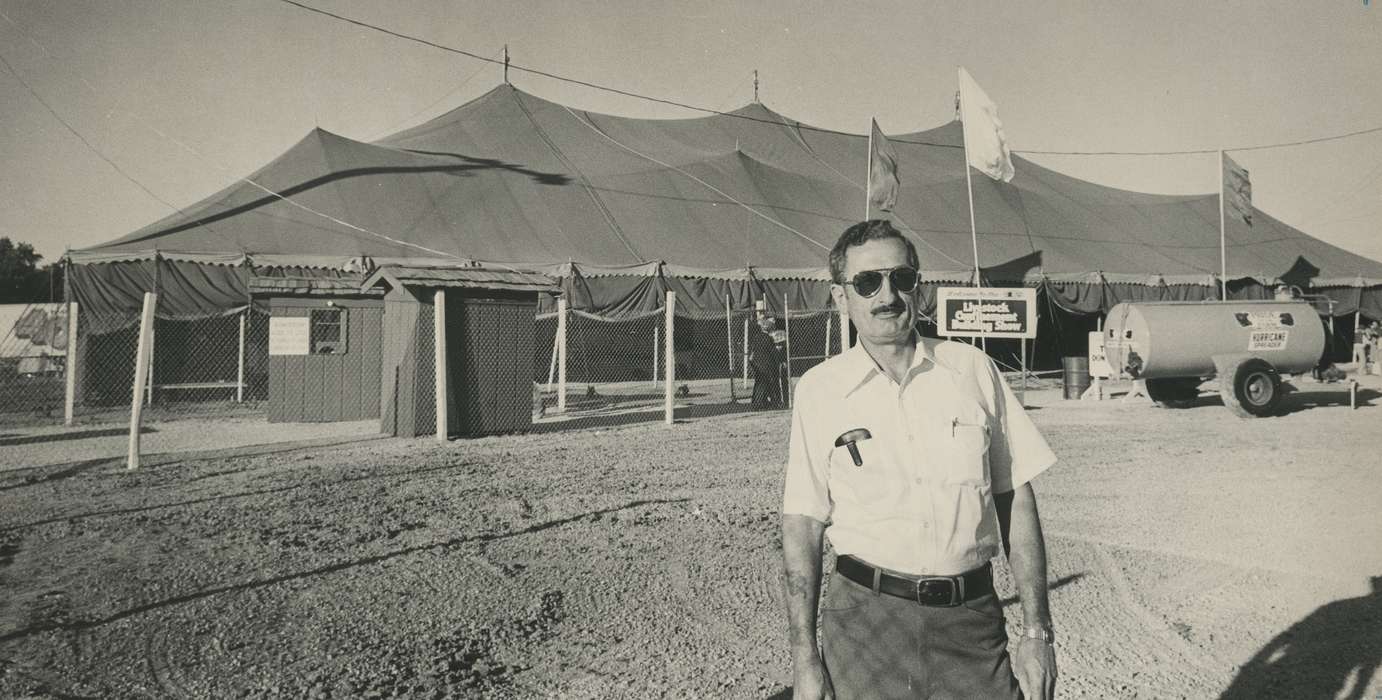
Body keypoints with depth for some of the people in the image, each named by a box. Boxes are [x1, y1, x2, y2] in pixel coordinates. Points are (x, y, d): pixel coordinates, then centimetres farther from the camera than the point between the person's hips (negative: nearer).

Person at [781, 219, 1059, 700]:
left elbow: (1016, 501, 4)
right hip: (865, 618, -1)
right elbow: (802, 525, -2)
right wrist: (805, 658, -5)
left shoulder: (973, 369, 2)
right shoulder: (819, 390, -2)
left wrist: (1037, 631, 1)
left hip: (972, 619, 1)